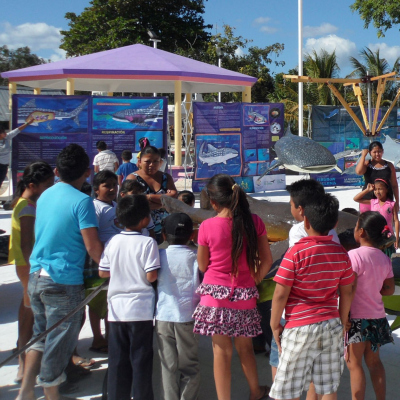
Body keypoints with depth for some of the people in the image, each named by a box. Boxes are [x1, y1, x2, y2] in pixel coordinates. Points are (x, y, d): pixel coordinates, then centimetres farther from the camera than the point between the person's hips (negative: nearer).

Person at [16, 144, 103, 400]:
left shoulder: (45, 195, 8)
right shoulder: (82, 201, -14)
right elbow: (92, 246, -17)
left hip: (36, 276, 7)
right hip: (64, 282, -7)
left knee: (40, 335, 21)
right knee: (58, 344, 6)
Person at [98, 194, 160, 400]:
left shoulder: (113, 242, 1)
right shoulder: (147, 242, -12)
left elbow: (102, 272, 5)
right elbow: (151, 276, -17)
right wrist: (139, 272, 5)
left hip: (117, 308, 4)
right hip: (141, 309, -4)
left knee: (118, 360, 12)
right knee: (141, 360, 6)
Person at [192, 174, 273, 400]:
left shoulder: (207, 226, -11)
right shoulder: (254, 222, -5)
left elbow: (202, 266, -1)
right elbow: (267, 260, 1)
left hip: (216, 293, -3)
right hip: (245, 296, 3)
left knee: (222, 351, 6)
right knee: (245, 347, 22)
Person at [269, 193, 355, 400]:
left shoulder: (296, 253, -15)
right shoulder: (341, 253, 0)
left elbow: (280, 293, -13)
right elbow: (346, 293, 7)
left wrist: (274, 325, -1)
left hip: (300, 328, -4)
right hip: (331, 326, 5)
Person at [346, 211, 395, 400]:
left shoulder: (354, 255, -18)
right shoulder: (384, 259, 2)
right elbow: (389, 289, 7)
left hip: (357, 318, -6)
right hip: (377, 317, 6)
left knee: (354, 364, 5)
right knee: (374, 361, 18)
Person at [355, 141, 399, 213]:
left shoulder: (389, 165, 8)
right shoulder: (366, 164, 4)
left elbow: (394, 185, 11)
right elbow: (358, 171, -19)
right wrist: (363, 155, -8)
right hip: (367, 200, -1)